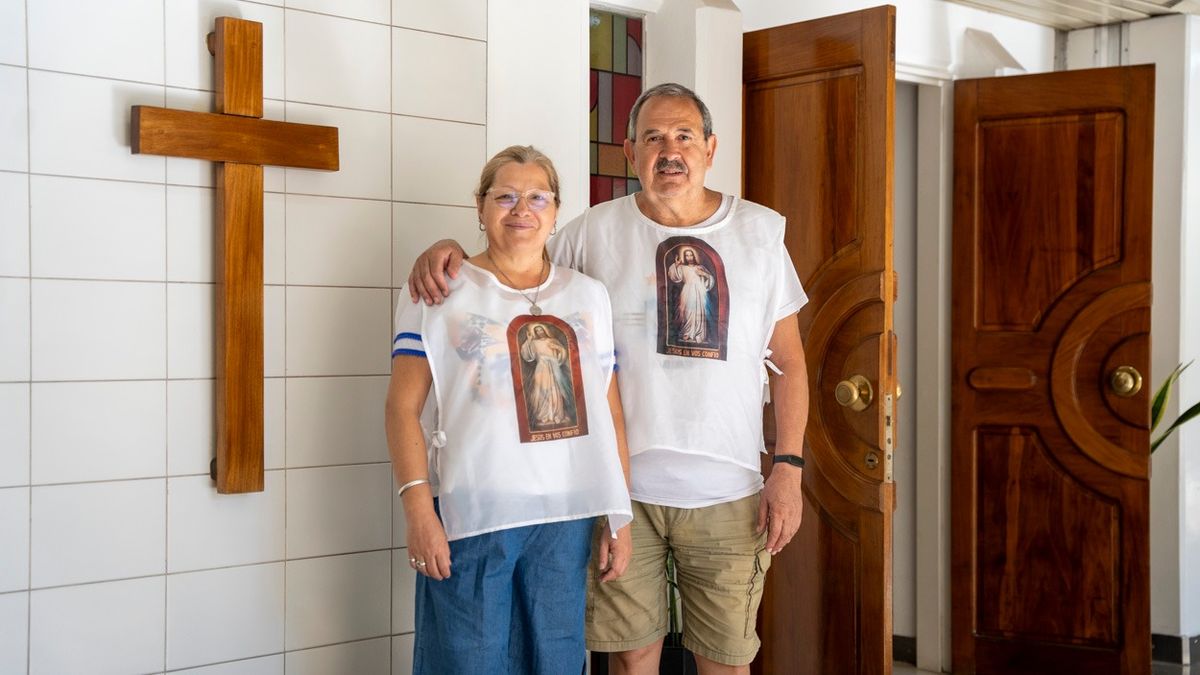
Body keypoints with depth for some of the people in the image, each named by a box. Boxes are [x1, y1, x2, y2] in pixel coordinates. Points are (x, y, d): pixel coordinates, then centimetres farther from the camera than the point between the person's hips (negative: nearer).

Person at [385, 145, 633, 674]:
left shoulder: (590, 298, 13)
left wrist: (619, 515, 8)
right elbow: (403, 407, -4)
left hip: (566, 517, 4)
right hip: (468, 514, -3)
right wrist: (418, 509, -14)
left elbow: (610, 413, 12)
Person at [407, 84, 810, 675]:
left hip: (727, 493, 1)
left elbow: (789, 360, 5)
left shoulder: (760, 231, 4)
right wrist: (450, 249, -12)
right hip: (622, 488, 0)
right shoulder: (596, 231, 1)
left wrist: (788, 467, -3)